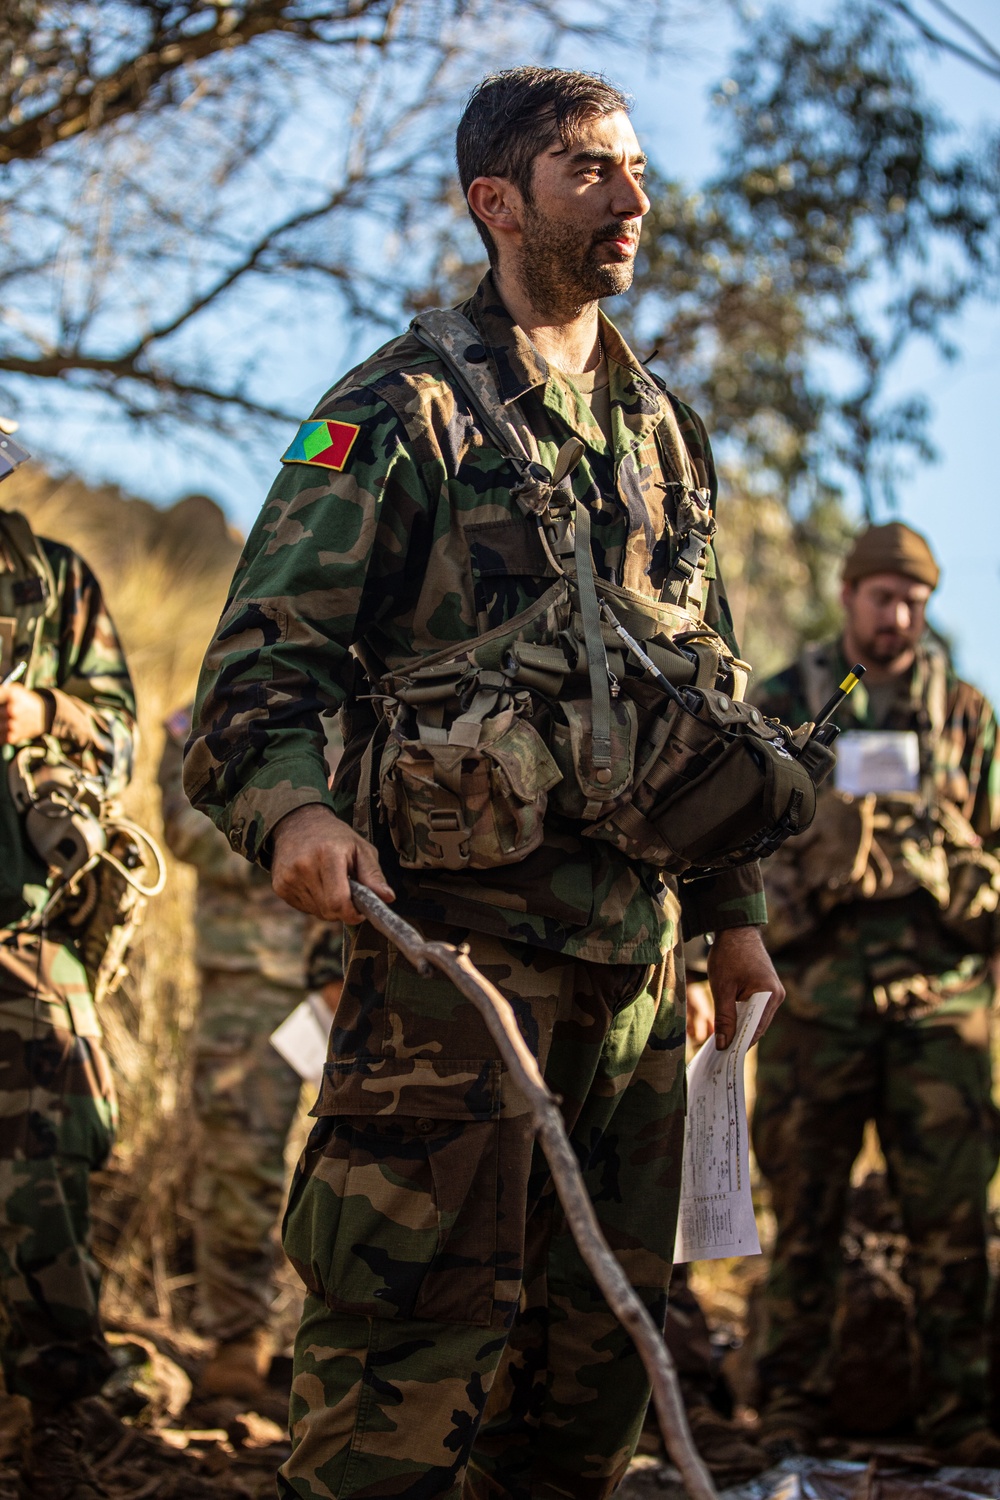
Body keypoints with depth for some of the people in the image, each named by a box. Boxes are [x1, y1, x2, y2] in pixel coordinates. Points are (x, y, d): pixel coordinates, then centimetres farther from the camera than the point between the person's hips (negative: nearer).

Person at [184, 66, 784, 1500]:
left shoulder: (665, 430, 19)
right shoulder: (402, 408, -1)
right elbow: (264, 650, -7)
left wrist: (735, 909, 22)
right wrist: (293, 806, -27)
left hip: (636, 941, 7)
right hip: (456, 920, -6)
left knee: (606, 1318, 11)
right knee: (422, 1320, -7)